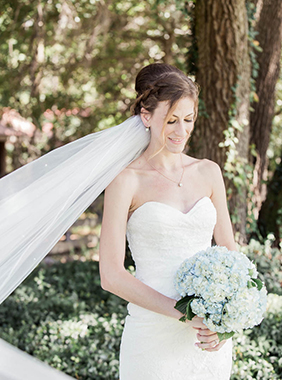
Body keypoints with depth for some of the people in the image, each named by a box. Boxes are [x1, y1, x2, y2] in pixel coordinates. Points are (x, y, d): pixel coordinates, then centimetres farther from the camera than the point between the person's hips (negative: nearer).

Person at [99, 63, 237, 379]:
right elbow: (111, 275, -11)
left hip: (211, 337, 4)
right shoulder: (127, 180, -7)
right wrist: (182, 313, -17)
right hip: (154, 335, -4)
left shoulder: (208, 172, 7)